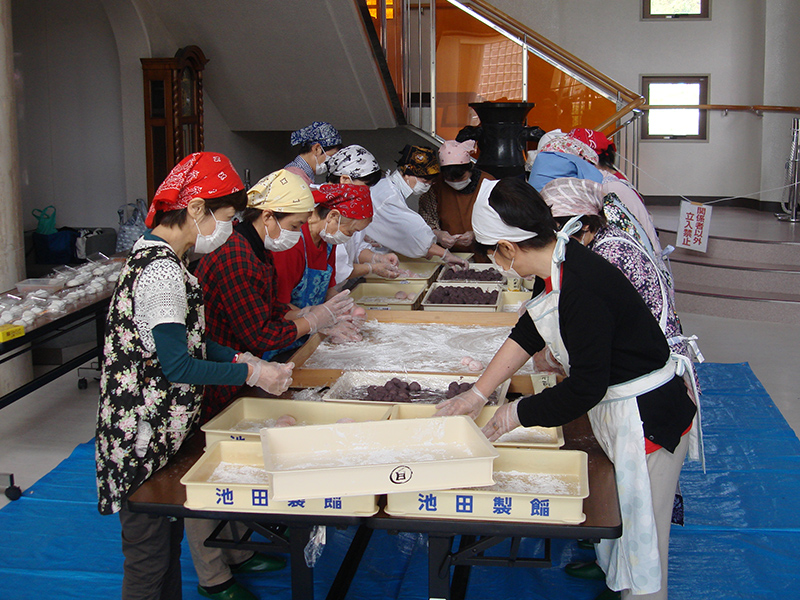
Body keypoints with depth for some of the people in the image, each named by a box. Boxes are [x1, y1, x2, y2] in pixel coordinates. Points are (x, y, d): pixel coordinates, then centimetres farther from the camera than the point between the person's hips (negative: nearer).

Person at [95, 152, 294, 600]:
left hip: (163, 428, 10)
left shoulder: (156, 256, 10)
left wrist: (239, 358, 7)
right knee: (149, 560, 3)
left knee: (169, 543, 20)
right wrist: (250, 372, -16)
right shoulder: (162, 270, -22)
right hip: (146, 438, -10)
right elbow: (177, 366, -24)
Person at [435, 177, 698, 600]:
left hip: (646, 419, -9)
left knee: (640, 540, 5)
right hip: (613, 410, 9)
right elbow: (528, 334, 11)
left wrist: (519, 414, -12)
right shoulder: (555, 265, -2)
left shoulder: (581, 290, -30)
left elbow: (586, 389, -26)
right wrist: (478, 394, 11)